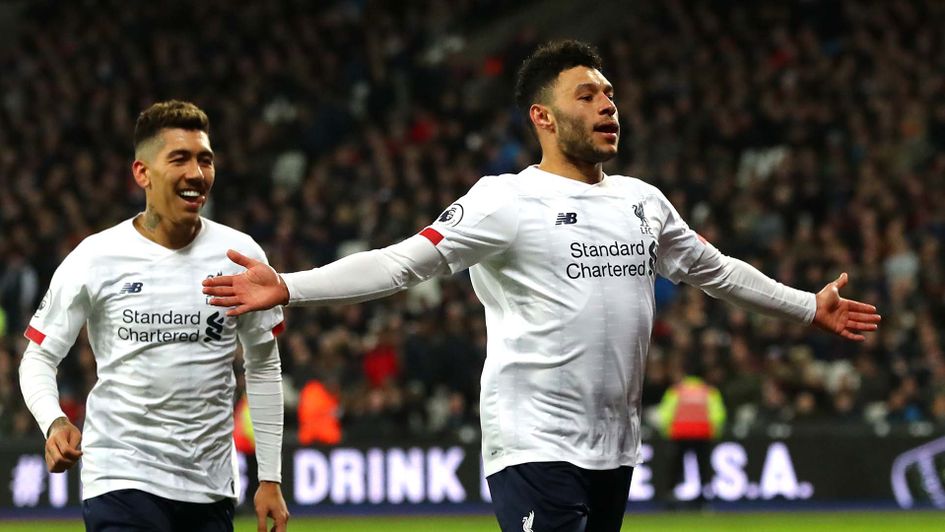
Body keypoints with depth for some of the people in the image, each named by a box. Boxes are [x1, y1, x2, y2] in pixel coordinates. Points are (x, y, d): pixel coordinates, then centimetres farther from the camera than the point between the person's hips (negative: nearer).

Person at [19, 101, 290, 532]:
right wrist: (54, 424, -19)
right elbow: (39, 357, 2)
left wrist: (270, 479, 10)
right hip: (122, 480, -3)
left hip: (211, 490, 3)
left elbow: (263, 367, 12)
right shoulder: (95, 258, -5)